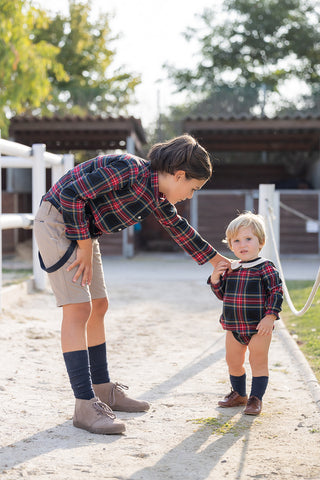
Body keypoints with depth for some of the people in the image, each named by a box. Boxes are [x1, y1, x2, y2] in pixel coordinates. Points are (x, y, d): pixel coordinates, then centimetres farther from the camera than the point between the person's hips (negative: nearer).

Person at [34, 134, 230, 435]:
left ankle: (103, 390, 24)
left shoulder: (158, 199, 4)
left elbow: (179, 229, 22)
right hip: (59, 222, -10)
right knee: (78, 309, -16)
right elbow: (71, 194, -26)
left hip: (85, 230, 10)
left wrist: (217, 261, 30)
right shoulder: (129, 170, -25)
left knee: (98, 307, 12)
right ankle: (85, 405, -16)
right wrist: (85, 247, -18)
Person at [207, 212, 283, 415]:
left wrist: (270, 317, -21)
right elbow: (222, 295, 12)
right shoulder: (230, 269, 6)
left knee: (258, 362, 2)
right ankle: (238, 394, 34)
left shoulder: (266, 268, -11)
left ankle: (256, 398, 13)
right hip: (233, 327, 6)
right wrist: (215, 279, -5)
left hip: (259, 328, -6)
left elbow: (277, 292, -13)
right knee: (233, 361, 15)